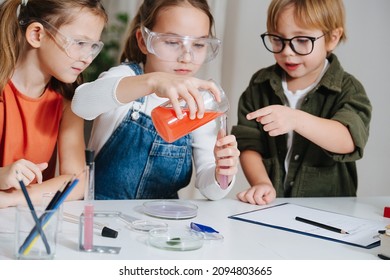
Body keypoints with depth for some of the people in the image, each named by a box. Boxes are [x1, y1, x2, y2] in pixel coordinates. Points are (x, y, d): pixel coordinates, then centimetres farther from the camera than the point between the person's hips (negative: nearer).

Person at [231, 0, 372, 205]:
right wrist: (263, 184, -14)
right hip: (269, 204, 2)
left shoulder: (348, 89, -2)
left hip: (329, 206, -2)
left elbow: (348, 140, -20)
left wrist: (296, 119, -35)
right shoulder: (260, 85, 6)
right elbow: (249, 144, 4)